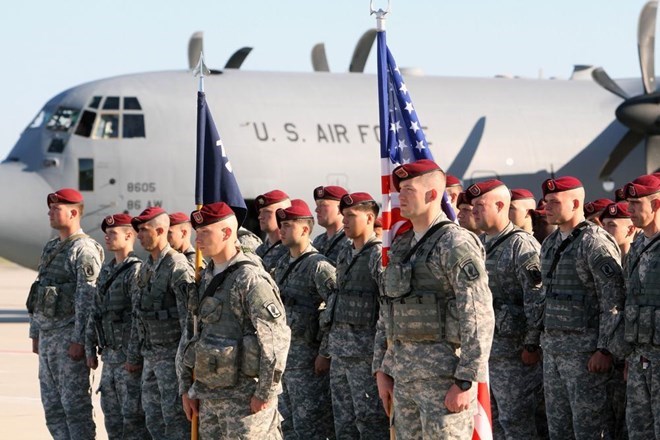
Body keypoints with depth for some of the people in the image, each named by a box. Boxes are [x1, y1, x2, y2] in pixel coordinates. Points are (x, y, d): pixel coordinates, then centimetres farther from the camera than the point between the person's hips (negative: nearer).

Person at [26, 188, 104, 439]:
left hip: (69, 337, -9)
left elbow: (87, 299, -18)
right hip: (47, 335, 9)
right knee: (52, 404, 10)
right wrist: (35, 333, 17)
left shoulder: (84, 251, -12)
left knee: (74, 402, -7)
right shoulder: (50, 249, 16)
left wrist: (78, 340, -22)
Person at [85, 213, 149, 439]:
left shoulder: (136, 271, -13)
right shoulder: (107, 270, 15)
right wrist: (91, 349, 15)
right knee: (111, 414, 13)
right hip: (110, 356, 9)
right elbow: (96, 312, 19)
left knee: (133, 417, -6)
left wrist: (134, 357, -21)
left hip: (129, 355, -9)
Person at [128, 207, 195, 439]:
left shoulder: (178, 268, -16)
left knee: (175, 419, -7)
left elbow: (189, 316, -20)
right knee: (154, 419, 11)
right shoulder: (146, 267, 13)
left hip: (172, 355, -9)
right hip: (150, 356, 9)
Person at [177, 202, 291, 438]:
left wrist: (265, 393, -18)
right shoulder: (206, 279, 13)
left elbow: (277, 338, -18)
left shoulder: (251, 279, -13)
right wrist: (186, 388, 14)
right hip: (208, 398, 8)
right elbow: (190, 334, 19)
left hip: (245, 399, -8)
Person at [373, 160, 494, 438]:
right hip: (403, 375, 8)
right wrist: (381, 370, 13)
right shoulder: (401, 246, 15)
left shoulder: (456, 244, -11)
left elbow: (479, 318, -16)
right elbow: (386, 315, 20)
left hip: (444, 374, -8)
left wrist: (466, 382, -20)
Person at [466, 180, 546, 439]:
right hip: (484, 346, 8)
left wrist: (531, 345, -18)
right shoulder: (479, 245, 14)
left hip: (514, 349, -8)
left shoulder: (522, 245, -11)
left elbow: (536, 298, -16)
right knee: (504, 418, 11)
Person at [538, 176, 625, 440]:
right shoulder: (550, 244, 14)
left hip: (586, 347, -9)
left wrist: (604, 349, -21)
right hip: (553, 346, 9)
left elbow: (613, 301, -17)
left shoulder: (596, 243, -13)